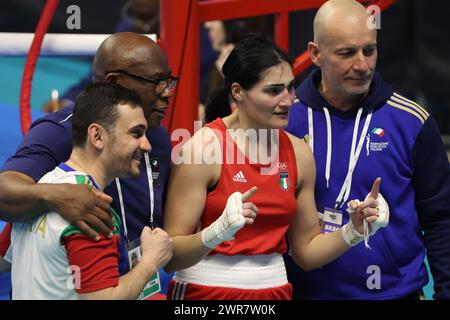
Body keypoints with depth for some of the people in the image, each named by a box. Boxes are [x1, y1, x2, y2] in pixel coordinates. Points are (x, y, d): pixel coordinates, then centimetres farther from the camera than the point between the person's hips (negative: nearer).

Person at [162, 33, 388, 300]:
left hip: (273, 291, 5)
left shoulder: (299, 153, 1)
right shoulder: (204, 147, -14)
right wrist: (218, 232, -30)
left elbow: (306, 251, 11)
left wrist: (353, 231, -5)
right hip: (206, 291, -5)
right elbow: (171, 257, -14)